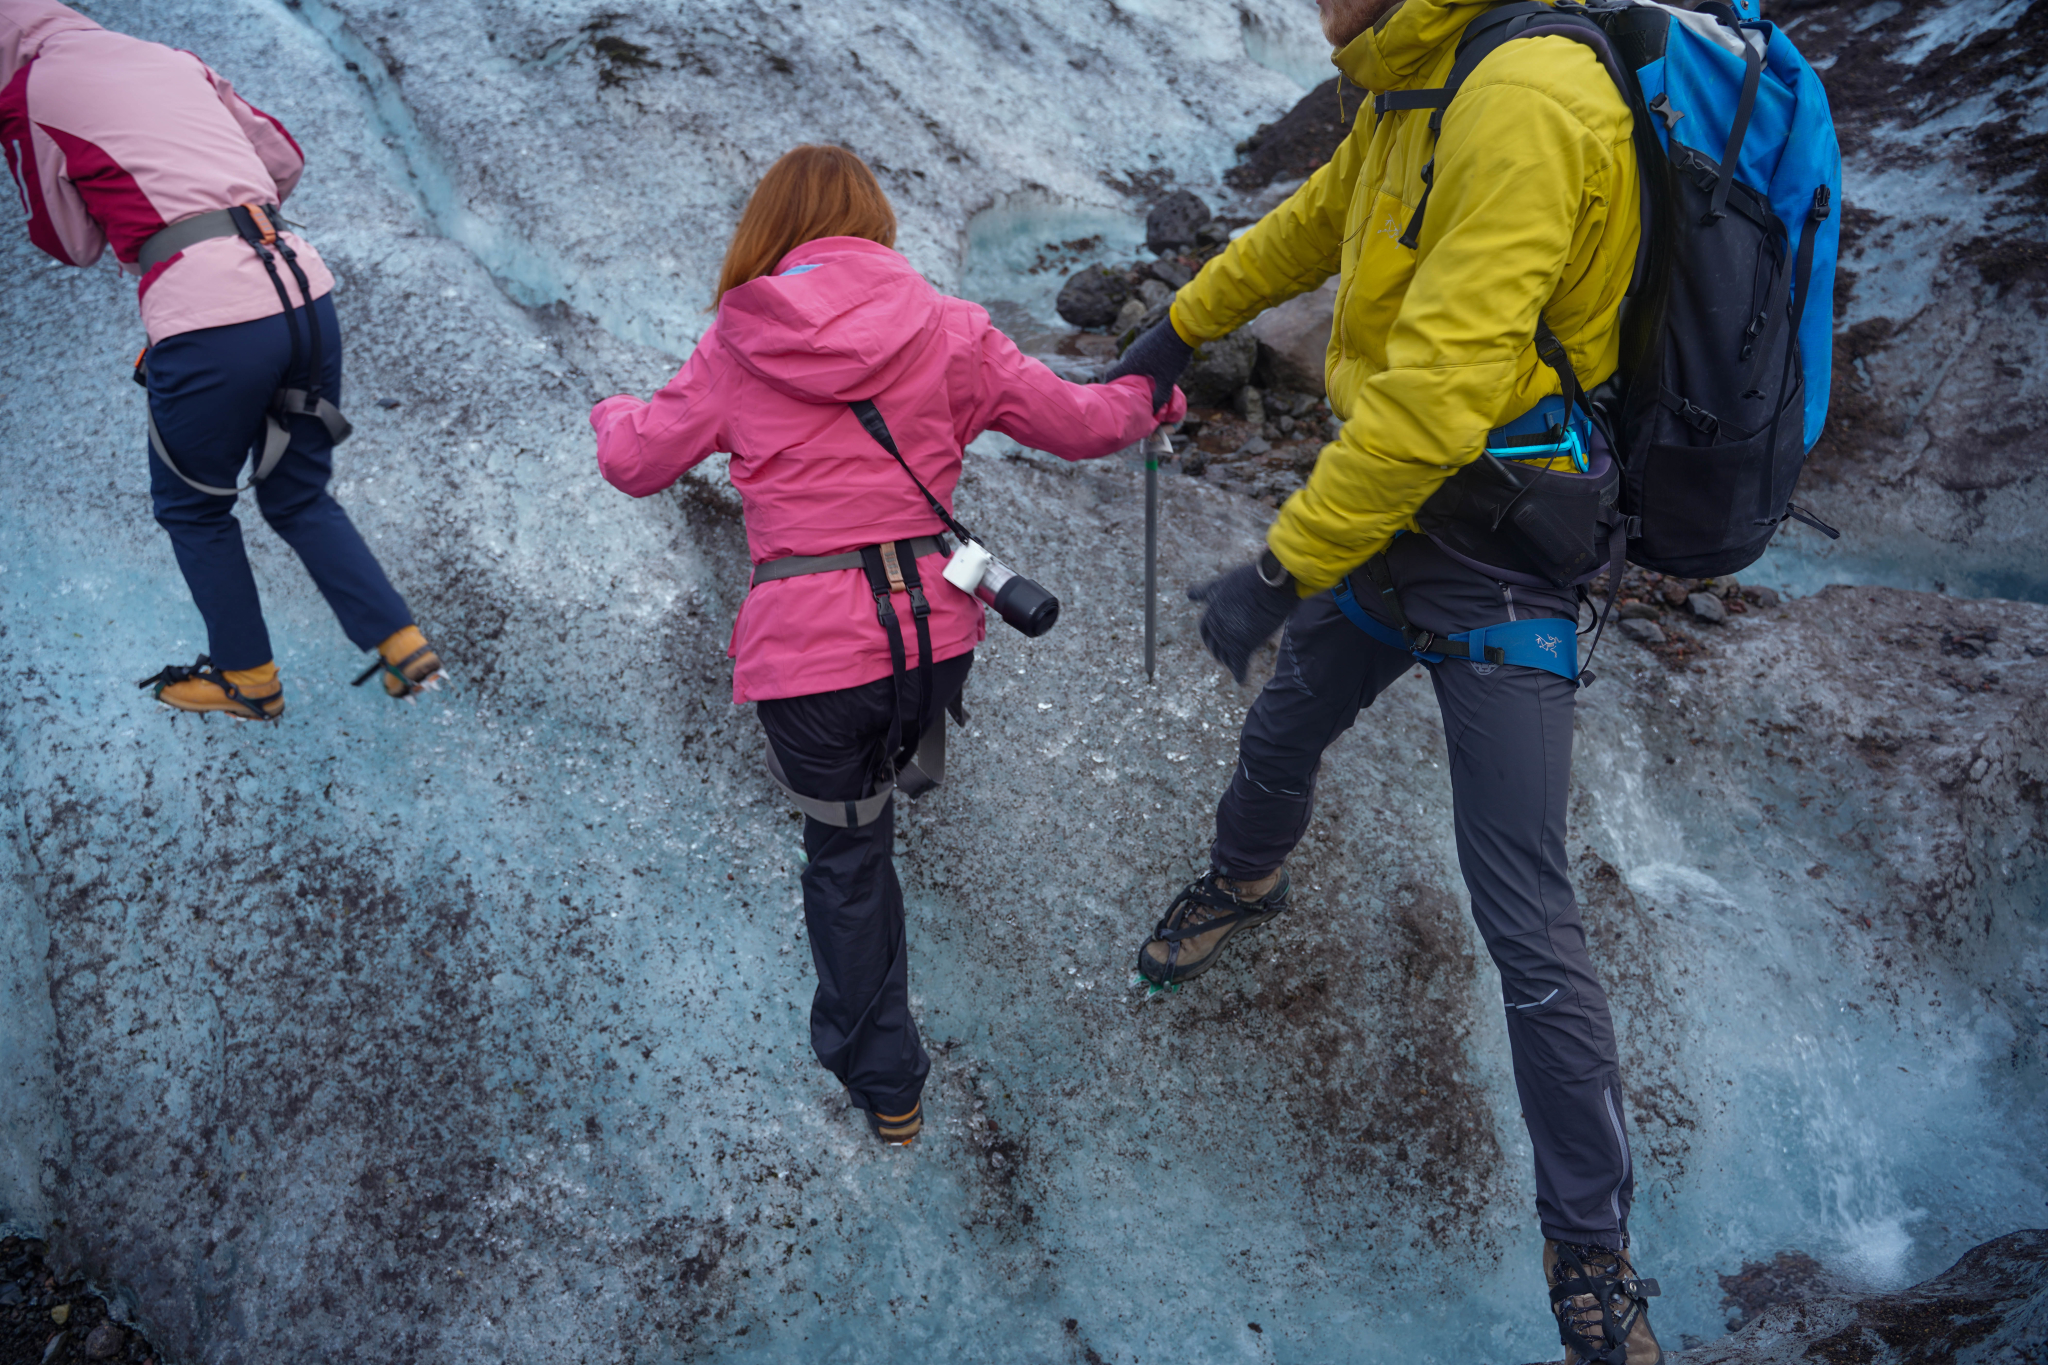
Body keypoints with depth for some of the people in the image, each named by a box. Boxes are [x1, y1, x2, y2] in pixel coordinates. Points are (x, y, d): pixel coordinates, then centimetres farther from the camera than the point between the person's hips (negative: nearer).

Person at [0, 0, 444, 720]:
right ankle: (404, 647, 16)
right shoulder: (176, 60, 20)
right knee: (299, 497, 22)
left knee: (193, 509, 18)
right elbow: (285, 159, 28)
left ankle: (248, 680, 27)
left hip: (207, 324, -5)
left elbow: (74, 245, 15)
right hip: (305, 290, 6)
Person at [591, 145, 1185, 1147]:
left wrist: (614, 415, 39)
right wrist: (1150, 399, 33)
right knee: (880, 782, 33)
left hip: (808, 644, -1)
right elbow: (1074, 424, 11)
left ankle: (883, 1084, 27)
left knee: (845, 851, 16)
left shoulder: (736, 349, 3)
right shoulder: (942, 327, 4)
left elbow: (637, 463, 15)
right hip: (935, 622, 1)